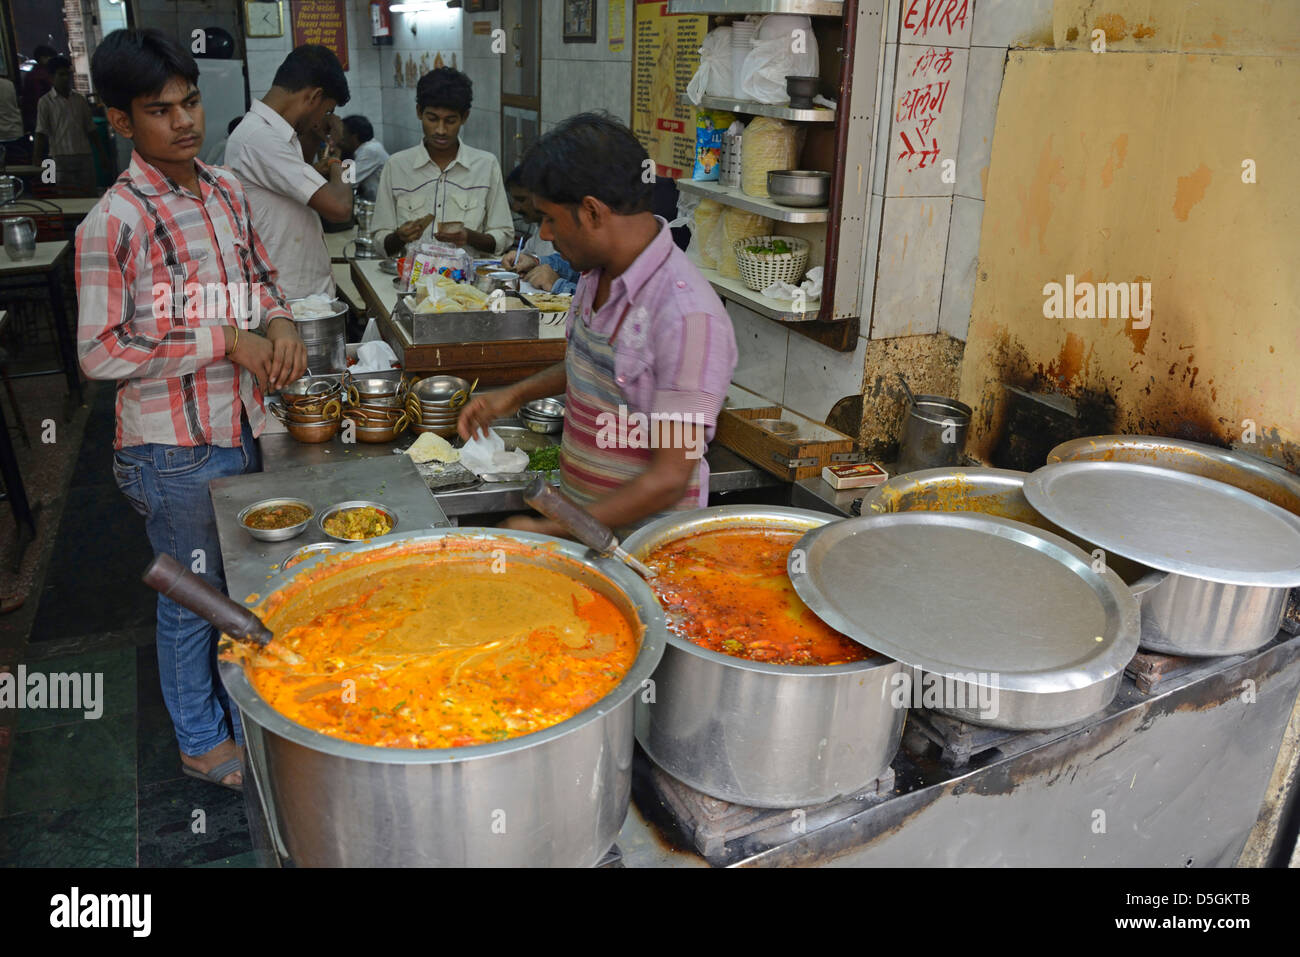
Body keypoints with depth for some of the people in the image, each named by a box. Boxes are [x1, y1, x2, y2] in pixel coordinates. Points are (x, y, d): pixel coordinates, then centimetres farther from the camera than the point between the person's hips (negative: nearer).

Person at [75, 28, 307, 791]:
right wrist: (223, 340, -21)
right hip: (175, 448, -7)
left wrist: (280, 323, -5)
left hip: (241, 426, 7)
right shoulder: (116, 223, -18)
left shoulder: (226, 190, 4)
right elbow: (101, 352, -19)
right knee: (193, 597, 11)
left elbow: (260, 274, 17)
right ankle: (203, 741, 34)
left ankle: (246, 714, 44)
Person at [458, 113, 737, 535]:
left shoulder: (688, 317, -25)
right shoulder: (597, 274, 3)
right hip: (580, 517, 7)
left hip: (642, 531, -7)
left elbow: (668, 480, -23)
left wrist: (549, 532, -21)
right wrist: (516, 394, 16)